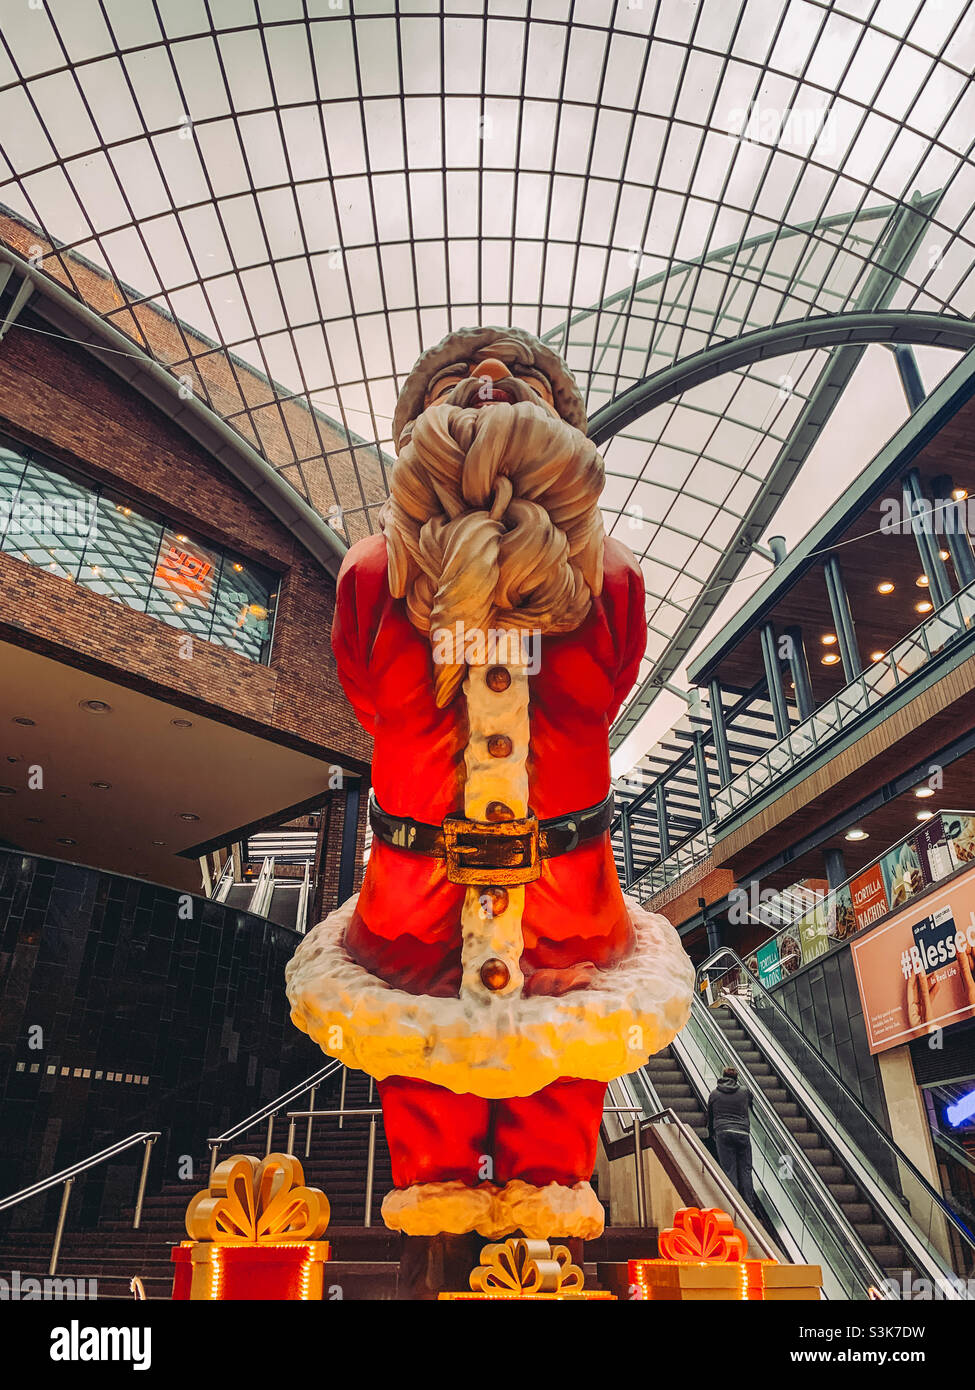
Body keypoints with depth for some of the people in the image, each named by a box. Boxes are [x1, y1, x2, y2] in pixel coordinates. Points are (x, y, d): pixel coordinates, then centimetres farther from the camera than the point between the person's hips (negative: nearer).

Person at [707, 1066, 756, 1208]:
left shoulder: (714, 1094, 14)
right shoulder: (744, 1091, 13)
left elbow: (710, 1117, 23)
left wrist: (712, 1134, 36)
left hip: (723, 1133, -1)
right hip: (742, 1134, 1)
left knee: (729, 1171, 0)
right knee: (745, 1170, 7)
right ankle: (749, 1207, 7)